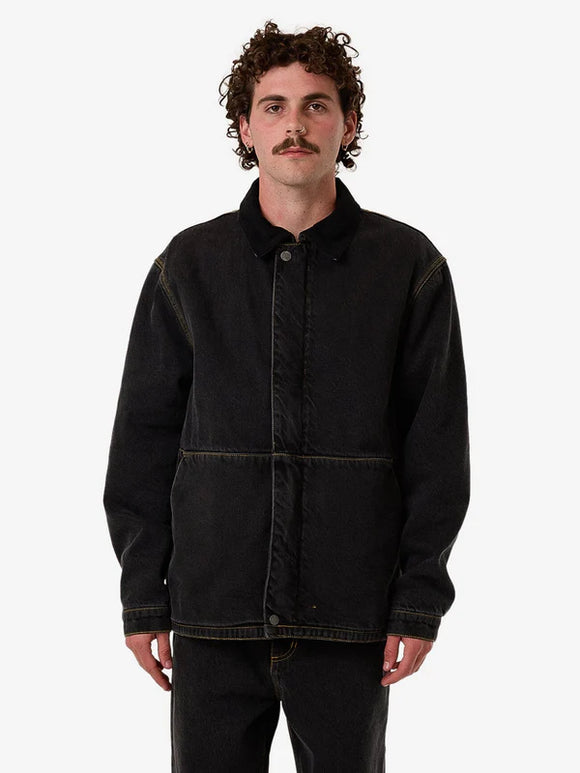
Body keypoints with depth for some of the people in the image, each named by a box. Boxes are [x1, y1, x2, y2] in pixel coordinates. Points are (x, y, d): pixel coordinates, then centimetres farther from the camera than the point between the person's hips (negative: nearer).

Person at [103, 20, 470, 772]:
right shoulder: (189, 265, 5)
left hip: (349, 623, -1)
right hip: (212, 615, 1)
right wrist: (142, 596, 3)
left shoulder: (410, 266, 2)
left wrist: (421, 600, -3)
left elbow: (438, 448, 2)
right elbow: (143, 437, 7)